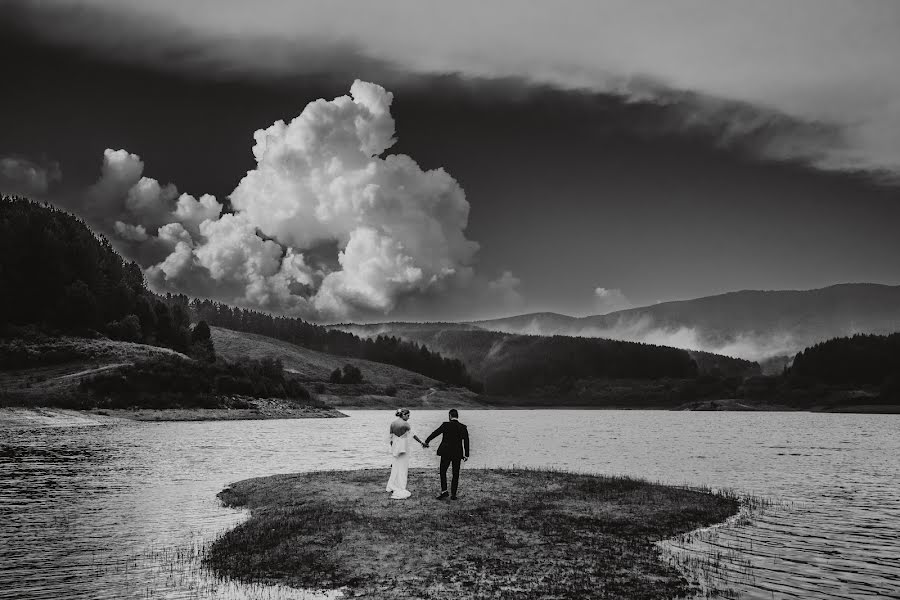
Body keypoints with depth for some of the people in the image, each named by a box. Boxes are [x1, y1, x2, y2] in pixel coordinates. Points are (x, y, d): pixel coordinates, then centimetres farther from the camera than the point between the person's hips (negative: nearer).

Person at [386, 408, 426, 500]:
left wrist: (392, 450, 16)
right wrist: (421, 442, 5)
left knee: (395, 468, 14)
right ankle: (401, 490, 6)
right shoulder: (405, 424, -13)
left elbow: (391, 438, 8)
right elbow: (413, 435, -7)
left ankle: (393, 488, 19)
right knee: (403, 468, 3)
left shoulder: (393, 424, 4)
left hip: (395, 448, 6)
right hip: (403, 448, -5)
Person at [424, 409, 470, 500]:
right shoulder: (463, 427, -1)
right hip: (457, 454, 2)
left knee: (443, 472, 11)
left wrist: (426, 441, 13)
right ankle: (453, 494, 9)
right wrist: (466, 454, 8)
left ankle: (444, 490, -3)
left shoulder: (446, 425, -8)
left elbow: (435, 433, -1)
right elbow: (466, 441, 1)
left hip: (446, 453, -2)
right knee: (455, 474, 9)